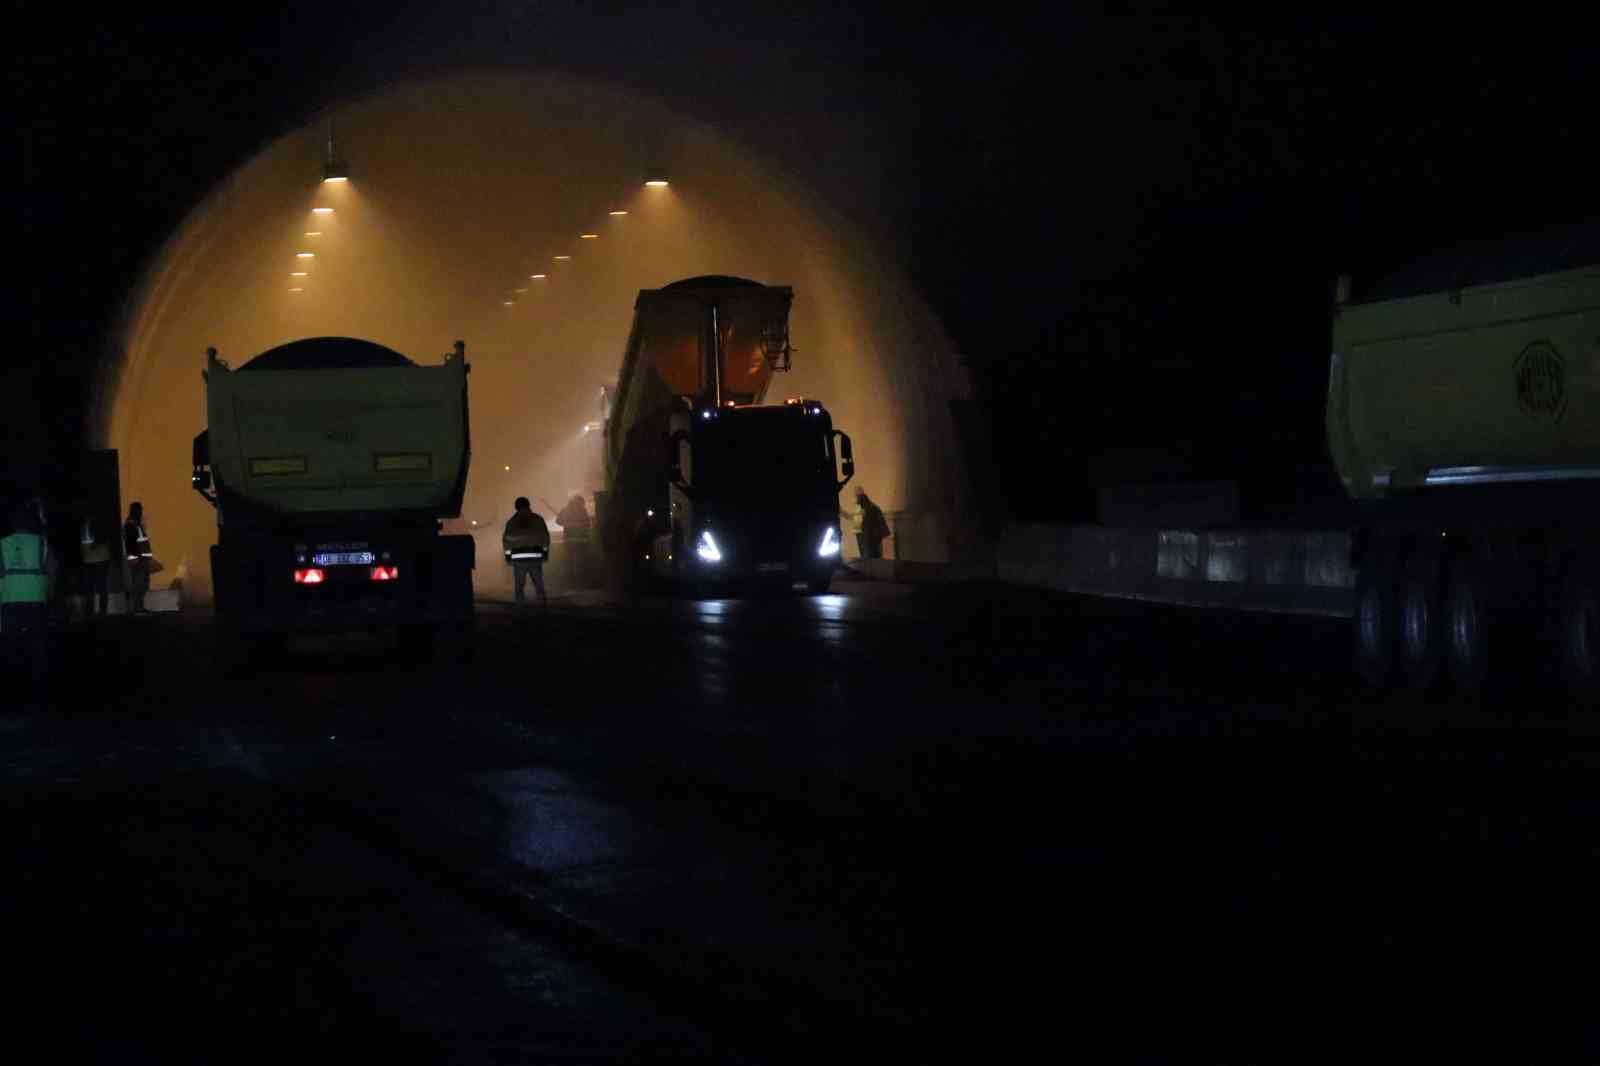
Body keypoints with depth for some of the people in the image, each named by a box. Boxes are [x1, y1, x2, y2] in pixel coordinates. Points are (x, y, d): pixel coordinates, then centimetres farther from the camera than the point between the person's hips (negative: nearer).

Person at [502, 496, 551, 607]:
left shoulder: (511, 521, 6)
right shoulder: (537, 519, 5)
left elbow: (506, 539, 4)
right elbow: (545, 536, 6)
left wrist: (508, 554, 9)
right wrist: (545, 550, 13)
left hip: (518, 556, 0)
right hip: (535, 555, 0)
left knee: (519, 584, 3)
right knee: (538, 582, 5)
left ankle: (520, 605, -1)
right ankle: (542, 602, 1)